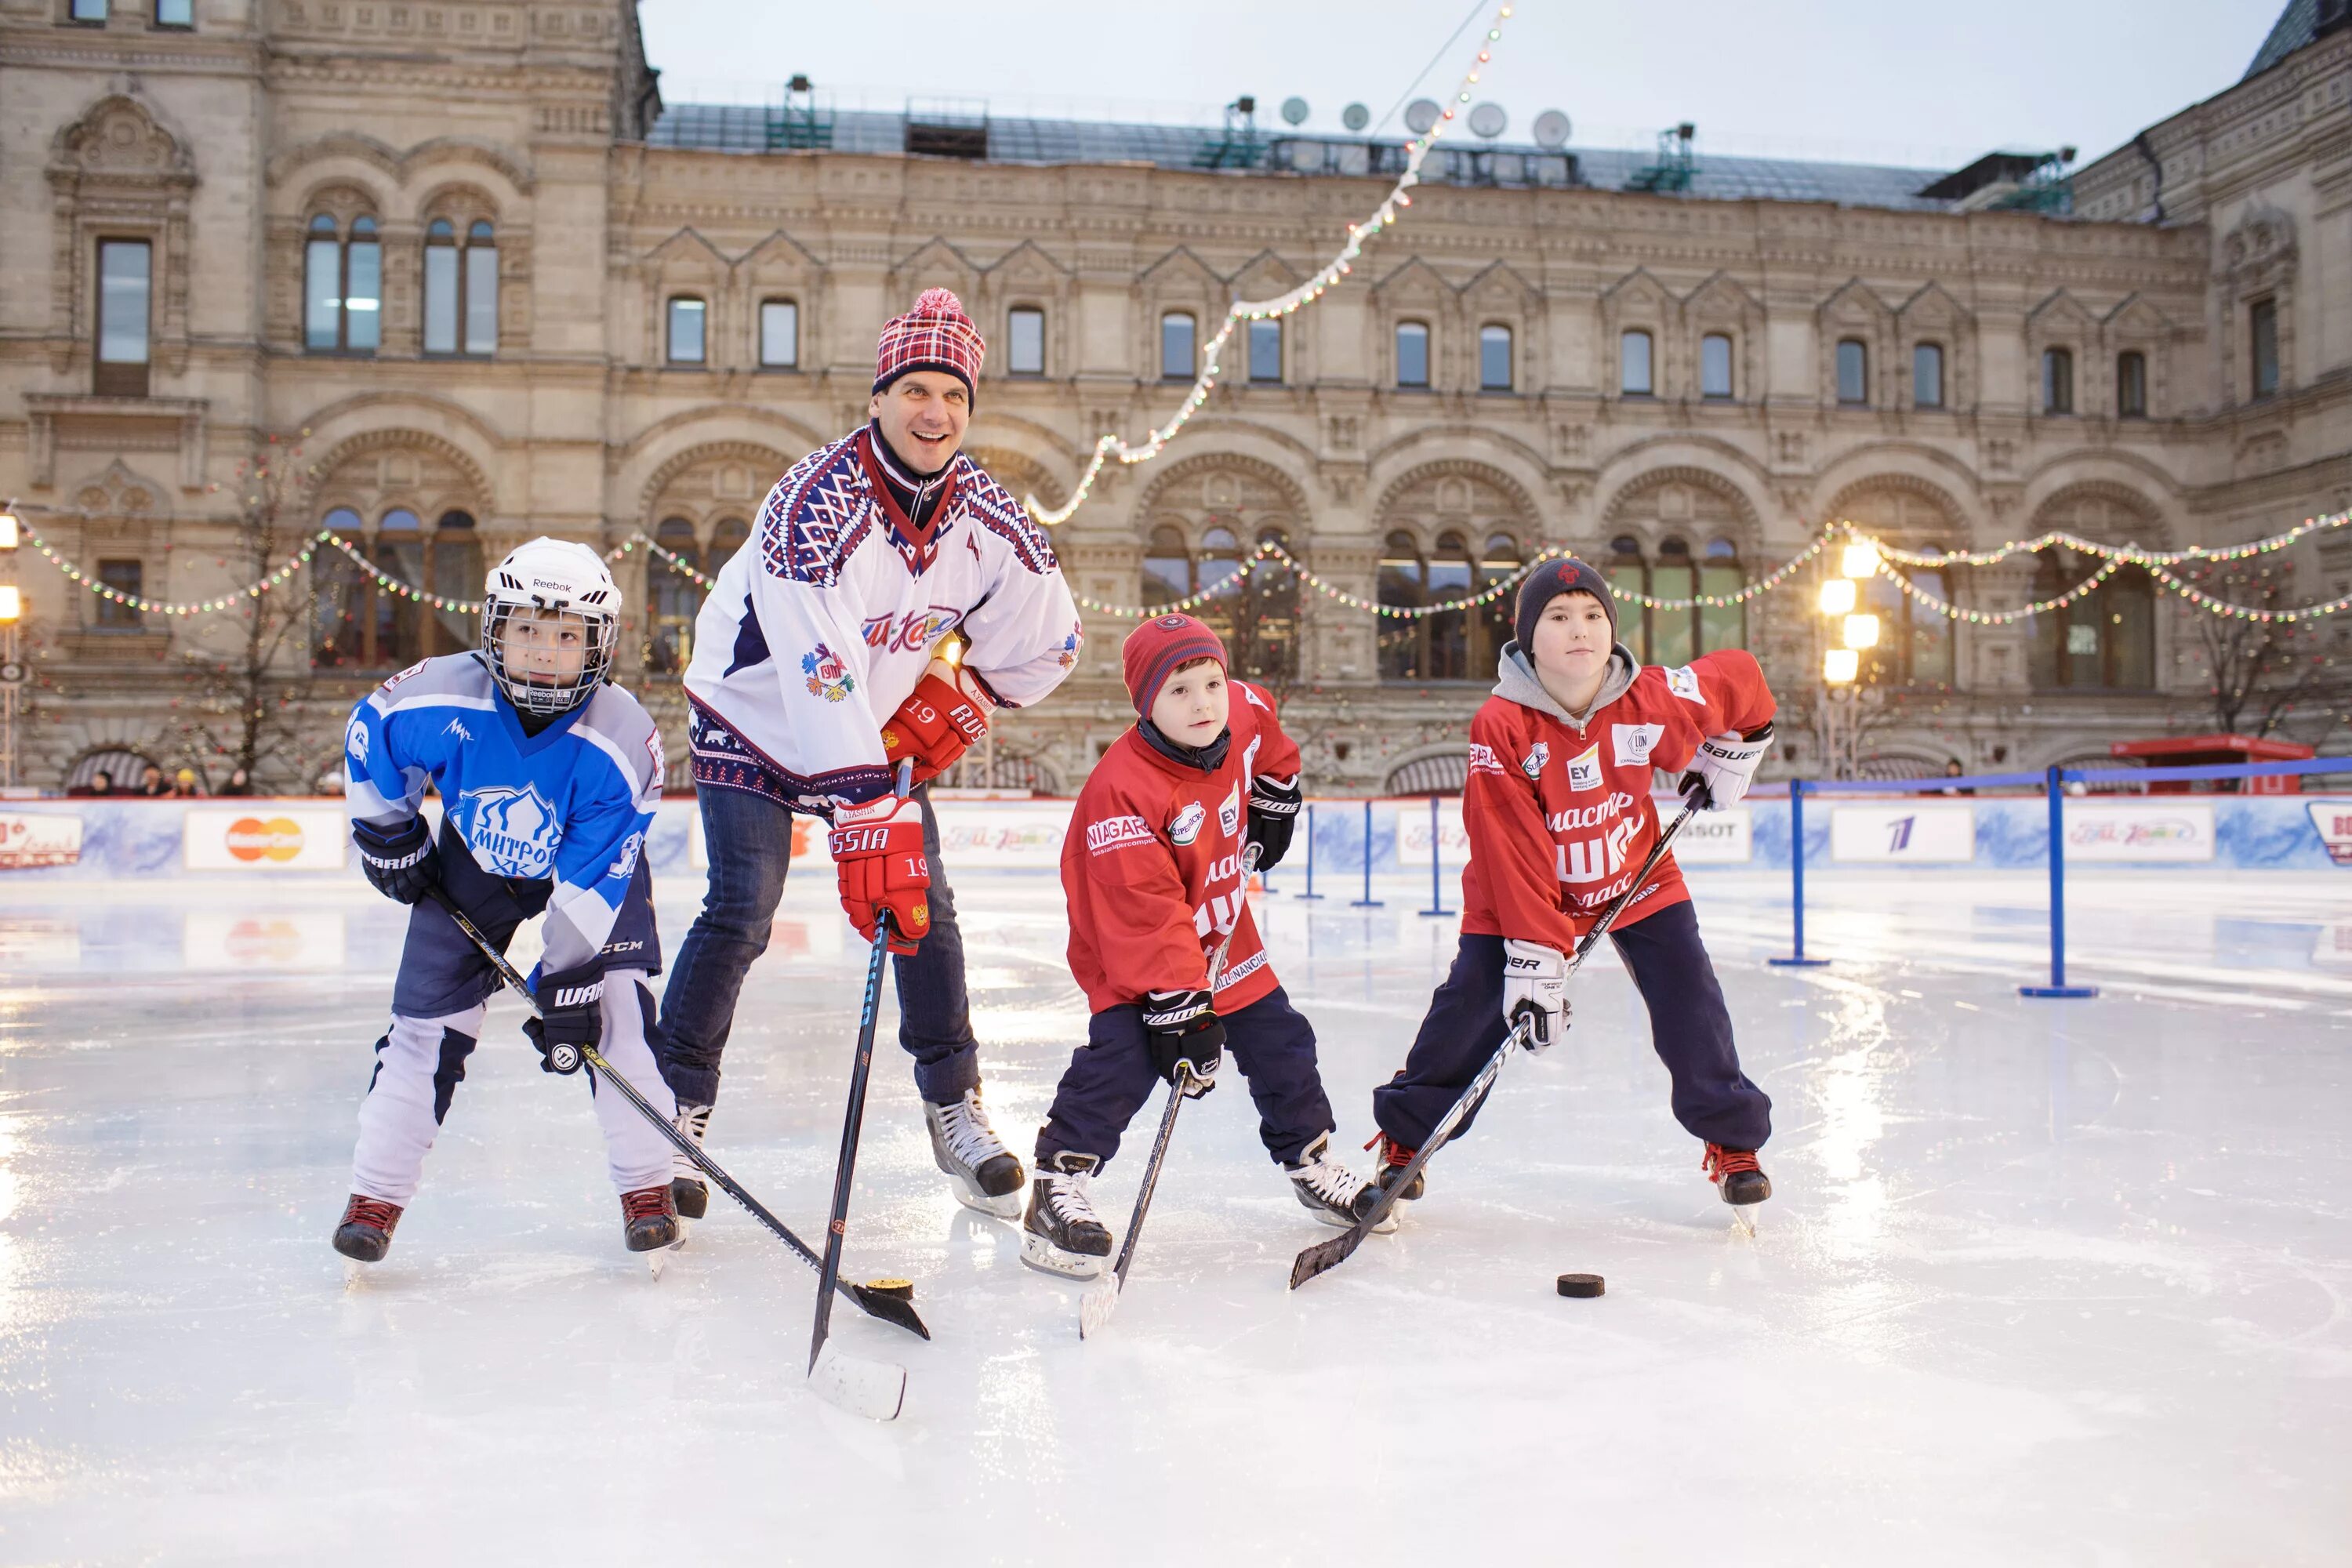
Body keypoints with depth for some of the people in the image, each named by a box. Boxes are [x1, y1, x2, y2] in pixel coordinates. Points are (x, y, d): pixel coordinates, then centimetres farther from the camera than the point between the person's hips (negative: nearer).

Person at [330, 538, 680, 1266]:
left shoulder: (622, 738, -33)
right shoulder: (439, 698, -30)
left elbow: (593, 881, -28)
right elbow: (367, 732, -5)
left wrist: (568, 980, -27)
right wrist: (387, 835, 0)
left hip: (592, 867, -2)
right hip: (471, 865, 2)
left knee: (616, 1008, -15)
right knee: (428, 1017, -2)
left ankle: (647, 1187, -1)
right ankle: (377, 1192, 13)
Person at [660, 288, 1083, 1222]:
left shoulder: (988, 517, -13)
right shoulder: (817, 504, -32)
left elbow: (1045, 643, 2)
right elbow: (819, 675, -41)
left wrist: (952, 711, -5)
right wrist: (868, 822, -47)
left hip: (879, 725, 5)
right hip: (755, 716, -5)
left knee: (924, 903, 0)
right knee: (741, 913, -13)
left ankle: (954, 1108, 14)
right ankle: (677, 1108, 4)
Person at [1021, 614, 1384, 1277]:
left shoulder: (1247, 713, -13)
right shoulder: (1122, 790, -33)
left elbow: (1272, 754, 16)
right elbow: (1145, 913, -34)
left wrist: (1274, 805, 15)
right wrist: (1178, 1004, -35)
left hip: (1223, 934, 7)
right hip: (1127, 949, -6)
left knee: (1278, 1040, 12)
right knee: (1124, 1054, -22)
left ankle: (1311, 1162, 33)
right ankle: (1059, 1182, -8)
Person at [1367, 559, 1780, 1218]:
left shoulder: (1656, 699, -21)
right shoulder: (1501, 725, -28)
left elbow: (1742, 678, 2)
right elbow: (1515, 858, -29)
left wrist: (1730, 756, 7)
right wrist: (1536, 960, -31)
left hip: (1637, 877, 3)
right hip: (1519, 891, -2)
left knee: (1691, 1004, -3)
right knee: (1469, 1009, -8)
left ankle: (1733, 1139, 18)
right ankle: (1405, 1135, 11)